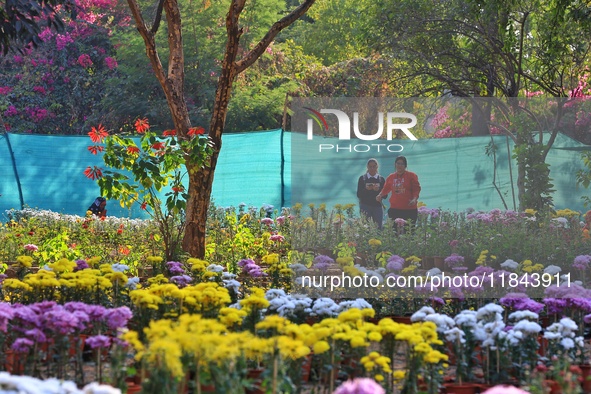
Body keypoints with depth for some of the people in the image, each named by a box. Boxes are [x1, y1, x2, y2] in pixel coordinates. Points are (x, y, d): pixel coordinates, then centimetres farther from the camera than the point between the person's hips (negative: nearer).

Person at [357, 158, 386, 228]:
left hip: (377, 206, 2)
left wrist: (378, 190, -13)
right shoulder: (362, 178, 7)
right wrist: (366, 189, -15)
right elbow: (358, 195, 2)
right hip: (365, 206, -2)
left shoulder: (381, 179, 10)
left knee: (378, 227, -6)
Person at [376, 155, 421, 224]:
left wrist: (414, 199, -17)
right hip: (394, 209, 3)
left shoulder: (411, 176, 3)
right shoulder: (391, 177, 13)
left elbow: (416, 189, 0)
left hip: (409, 210, -3)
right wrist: (380, 195, 6)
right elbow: (386, 189, 25)